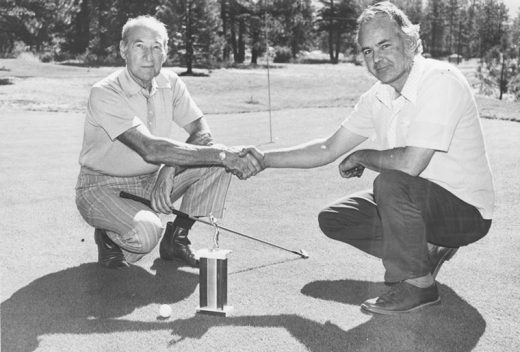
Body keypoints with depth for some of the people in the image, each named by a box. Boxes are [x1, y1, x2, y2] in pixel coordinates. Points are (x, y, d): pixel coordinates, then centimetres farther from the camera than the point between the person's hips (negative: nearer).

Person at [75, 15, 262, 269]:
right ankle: (109, 237, 2)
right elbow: (151, 149, -36)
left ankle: (176, 239, 1)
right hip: (103, 188, -6)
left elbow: (202, 133, -8)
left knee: (217, 162, -14)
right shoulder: (105, 93, -23)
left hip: (151, 181, 6)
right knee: (146, 232, -36)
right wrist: (222, 154, -42)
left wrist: (170, 171, -27)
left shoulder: (169, 82, -3)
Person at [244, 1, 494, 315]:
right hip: (420, 203, 8)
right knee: (333, 219, 5)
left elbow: (410, 163, -34)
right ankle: (426, 251, 11)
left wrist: (360, 157, -14)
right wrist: (265, 159, 0)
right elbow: (328, 150, 7)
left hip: (468, 210, -8)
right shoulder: (377, 98, 1)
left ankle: (418, 284, -15)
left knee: (391, 182, -34)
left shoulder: (441, 80, -24)